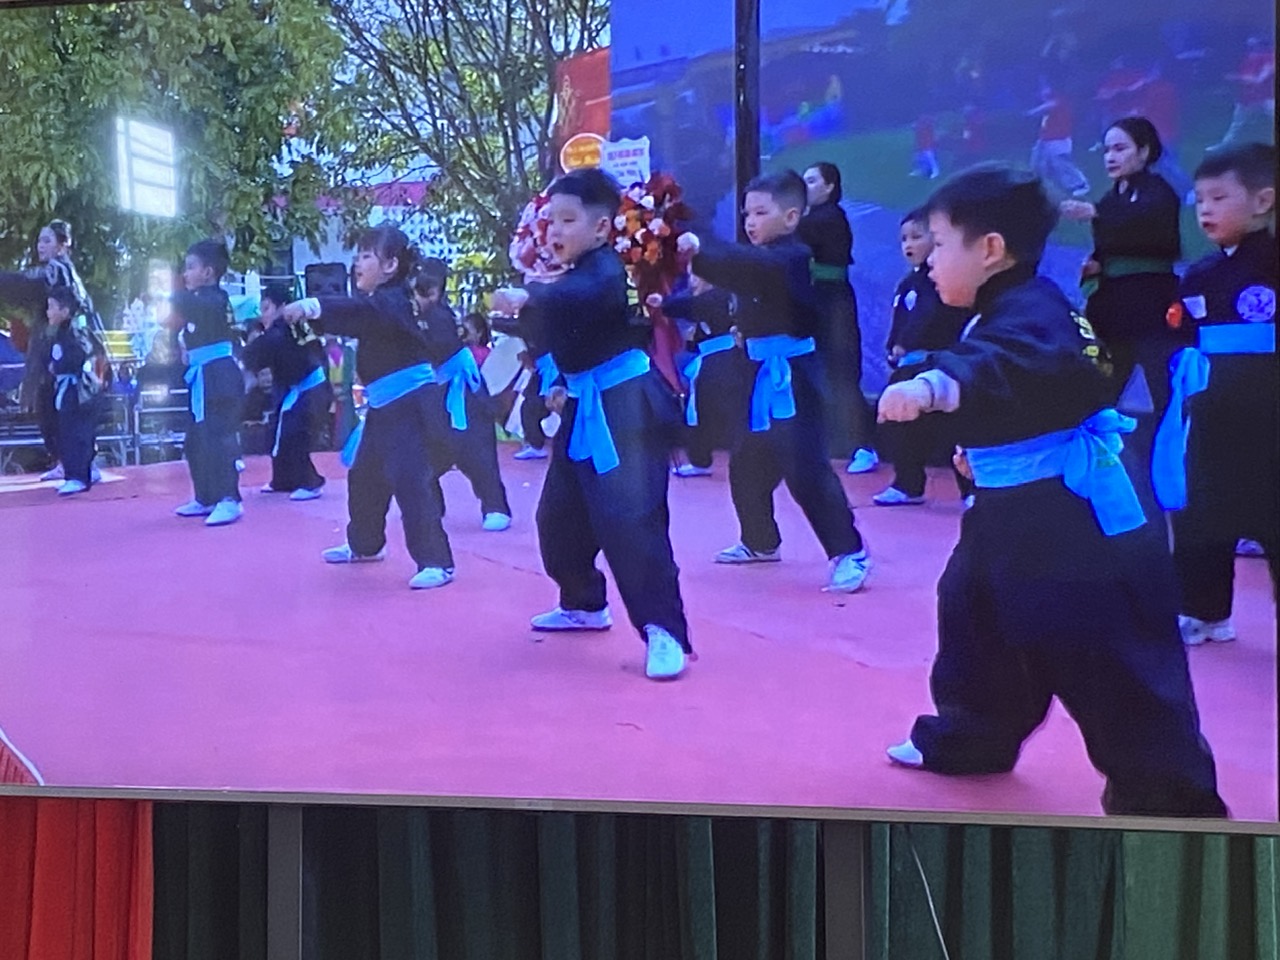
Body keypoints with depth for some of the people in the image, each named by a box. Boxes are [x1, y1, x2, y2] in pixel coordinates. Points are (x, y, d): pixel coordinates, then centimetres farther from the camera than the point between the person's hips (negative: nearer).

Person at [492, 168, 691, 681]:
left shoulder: (603, 271, -15)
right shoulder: (577, 274, 13)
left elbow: (579, 298, -38)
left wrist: (527, 297, -49)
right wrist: (565, 383, 11)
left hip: (626, 408, -10)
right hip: (587, 408, 10)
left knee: (630, 518, -17)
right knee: (559, 514, 17)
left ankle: (664, 631, -14)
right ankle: (584, 604, 36)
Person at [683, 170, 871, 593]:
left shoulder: (791, 257, -13)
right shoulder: (762, 257, 16)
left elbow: (754, 267, -32)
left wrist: (701, 251, -39)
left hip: (793, 376, -10)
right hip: (764, 375, 10)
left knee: (805, 467, -15)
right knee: (747, 462, 17)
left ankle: (849, 552, -11)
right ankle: (760, 541, 34)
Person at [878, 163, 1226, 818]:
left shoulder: (1029, 314, -21)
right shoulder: (1009, 310, 12)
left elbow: (1010, 367, -44)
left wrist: (933, 384, -60)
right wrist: (982, 449, 11)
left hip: (1071, 520, -11)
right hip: (1015, 513, 11)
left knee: (1110, 661, -7)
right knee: (973, 611, 23)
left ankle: (1168, 794, 4)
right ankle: (970, 735, 43)